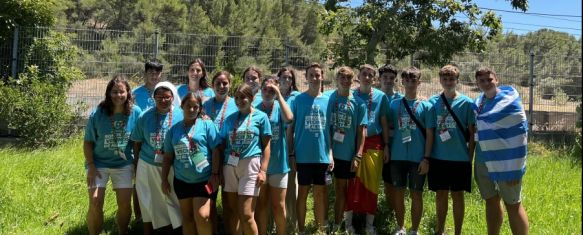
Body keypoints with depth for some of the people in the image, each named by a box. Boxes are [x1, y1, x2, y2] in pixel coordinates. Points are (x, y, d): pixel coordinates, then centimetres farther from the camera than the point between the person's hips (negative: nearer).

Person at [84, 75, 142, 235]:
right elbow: (88, 142, -7)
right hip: (99, 164, -1)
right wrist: (91, 166, -13)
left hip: (124, 165, 2)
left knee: (125, 205, 6)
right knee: (95, 205, -5)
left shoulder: (135, 113, -11)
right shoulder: (97, 114, -15)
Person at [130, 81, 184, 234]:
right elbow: (137, 142, 6)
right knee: (149, 203, 12)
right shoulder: (145, 117, -2)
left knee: (172, 201, 9)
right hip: (148, 166, 1)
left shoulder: (181, 115, -7)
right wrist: (136, 165, 7)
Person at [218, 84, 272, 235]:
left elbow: (266, 145, -1)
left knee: (246, 214, -6)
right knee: (232, 211, 9)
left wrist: (263, 170, -10)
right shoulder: (230, 119, 13)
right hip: (230, 166, 4)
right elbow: (222, 144, 16)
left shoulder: (261, 117, 2)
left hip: (250, 166, -4)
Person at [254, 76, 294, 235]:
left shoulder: (280, 107, -1)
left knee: (279, 205, 6)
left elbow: (289, 118, -25)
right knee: (261, 204, 10)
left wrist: (279, 95, -20)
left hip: (278, 162, -1)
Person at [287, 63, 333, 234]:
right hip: (303, 155, -2)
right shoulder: (298, 100, -1)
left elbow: (330, 130, 9)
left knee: (321, 192, 10)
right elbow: (290, 129, 0)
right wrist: (291, 154, -4)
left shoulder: (327, 101, 6)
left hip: (322, 156, 2)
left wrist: (330, 154, 3)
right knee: (303, 192, 6)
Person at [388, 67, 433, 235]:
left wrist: (426, 158, -8)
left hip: (418, 158, -2)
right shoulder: (394, 104, 5)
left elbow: (429, 134, -3)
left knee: (416, 194, 5)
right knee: (398, 193, 10)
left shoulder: (425, 106, -1)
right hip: (397, 157, 2)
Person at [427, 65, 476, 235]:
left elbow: (472, 133, -1)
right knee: (440, 194, 12)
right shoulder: (433, 102, 2)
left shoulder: (466, 103, -4)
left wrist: (470, 157, -3)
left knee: (457, 195, 8)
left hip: (460, 158, -2)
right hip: (438, 157, 2)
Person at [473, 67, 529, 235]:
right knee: (491, 202, 16)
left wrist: (515, 169, -20)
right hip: (483, 161, 7)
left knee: (513, 205, 1)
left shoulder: (510, 102, -14)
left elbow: (519, 137, -17)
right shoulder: (478, 102, 7)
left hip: (504, 162, -7)